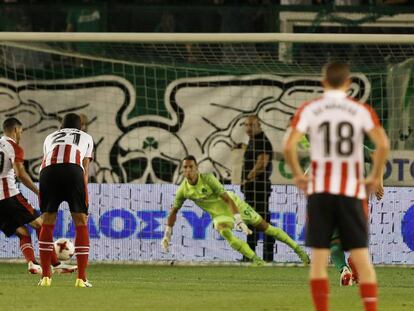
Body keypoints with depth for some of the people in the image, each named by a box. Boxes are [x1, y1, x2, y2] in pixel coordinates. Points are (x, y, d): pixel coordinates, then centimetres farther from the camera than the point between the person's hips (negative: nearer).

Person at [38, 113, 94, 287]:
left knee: (47, 222, 12)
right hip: (72, 168, -2)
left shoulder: (50, 137, 38)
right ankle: (81, 278, 1)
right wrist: (84, 196, 25)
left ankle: (45, 276, 9)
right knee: (81, 223, 7)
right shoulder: (86, 138, 34)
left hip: (48, 170, 2)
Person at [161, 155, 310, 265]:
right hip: (219, 215, 3)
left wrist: (239, 221, -36)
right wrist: (167, 235, -1)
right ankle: (257, 261, -26)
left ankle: (297, 248, 13)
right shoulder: (183, 190, -13)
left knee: (264, 226, -1)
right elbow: (173, 212, 3)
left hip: (234, 205, -3)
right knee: (225, 232, -30)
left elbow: (228, 199, -28)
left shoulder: (208, 179, -26)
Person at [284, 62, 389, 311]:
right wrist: (376, 177, 1)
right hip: (352, 190, 0)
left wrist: (298, 175, 4)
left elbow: (288, 146, -10)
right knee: (362, 256, 4)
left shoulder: (309, 110, 1)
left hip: (320, 190, 0)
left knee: (319, 257, 4)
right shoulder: (362, 110, 1)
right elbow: (383, 145, -11)